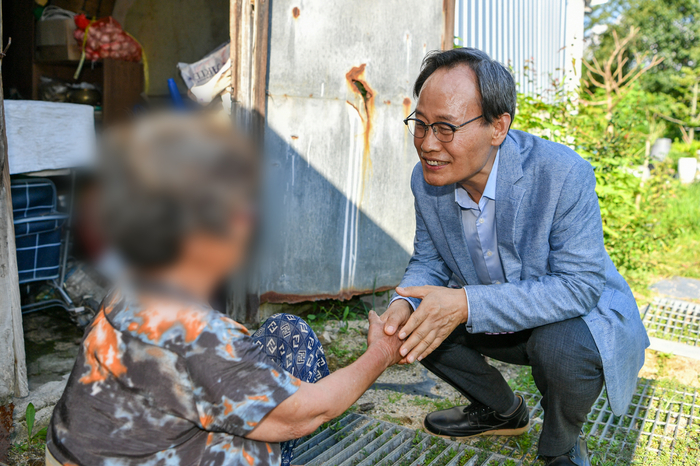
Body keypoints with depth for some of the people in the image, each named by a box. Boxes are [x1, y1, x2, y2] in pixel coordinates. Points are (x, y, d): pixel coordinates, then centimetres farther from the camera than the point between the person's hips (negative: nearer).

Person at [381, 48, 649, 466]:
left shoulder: (563, 173, -30)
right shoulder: (426, 179, -13)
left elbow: (581, 285, -31)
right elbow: (429, 261, -2)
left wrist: (468, 304, -41)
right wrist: (405, 303, -26)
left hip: (582, 313, -5)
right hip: (498, 322, 6)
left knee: (562, 347, -36)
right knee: (418, 324, -8)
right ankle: (504, 412, 18)